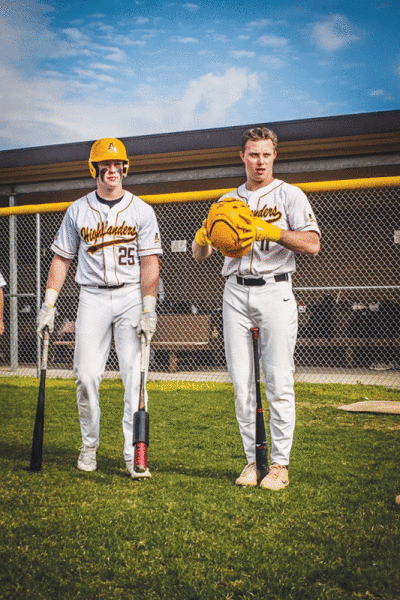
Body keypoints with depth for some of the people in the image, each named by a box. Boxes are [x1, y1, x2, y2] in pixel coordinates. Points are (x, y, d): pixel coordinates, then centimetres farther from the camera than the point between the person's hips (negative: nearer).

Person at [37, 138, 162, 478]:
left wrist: (148, 309, -12)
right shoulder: (77, 211, 8)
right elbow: (62, 259, 10)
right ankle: (89, 444, 16)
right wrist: (49, 304, 2)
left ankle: (135, 454, -3)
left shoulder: (141, 210, 4)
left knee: (134, 374, -7)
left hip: (132, 296, -1)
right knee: (87, 374, -3)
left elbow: (149, 262, -2)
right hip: (92, 297, 1)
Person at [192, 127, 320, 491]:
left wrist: (270, 230, -19)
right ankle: (253, 460, 14)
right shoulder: (228, 201, 16)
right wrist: (204, 234, -9)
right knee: (241, 383, 3)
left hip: (275, 292, -4)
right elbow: (200, 255, 13)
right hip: (235, 294, 4)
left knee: (279, 382, -5)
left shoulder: (289, 195, 5)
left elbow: (312, 244, -8)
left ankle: (280, 463, 4)